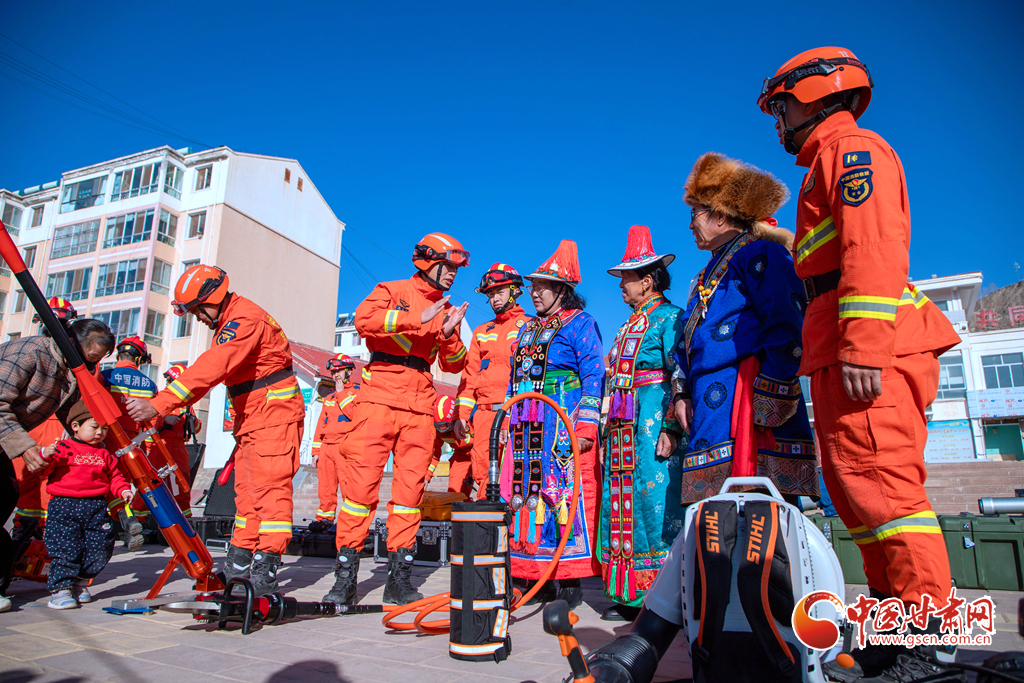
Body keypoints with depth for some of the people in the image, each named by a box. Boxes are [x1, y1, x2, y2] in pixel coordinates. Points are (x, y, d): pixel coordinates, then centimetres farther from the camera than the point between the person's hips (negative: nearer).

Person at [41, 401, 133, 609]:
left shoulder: (104, 454, 16)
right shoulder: (63, 449, 2)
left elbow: (114, 476, 19)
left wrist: (123, 490, 3)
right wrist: (45, 456, -27)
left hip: (96, 507, 4)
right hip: (64, 506, -4)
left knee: (100, 546, 3)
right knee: (66, 547, -8)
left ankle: (80, 583, 22)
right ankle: (60, 588, 5)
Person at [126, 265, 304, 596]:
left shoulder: (245, 318, -18)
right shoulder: (227, 323, 16)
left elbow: (211, 370, -28)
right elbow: (207, 372, 14)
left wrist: (159, 405, -30)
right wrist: (169, 406, 3)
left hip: (275, 412, -10)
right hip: (249, 417, 10)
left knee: (269, 485, -12)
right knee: (246, 488, 12)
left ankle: (266, 567, -10)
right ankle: (239, 561, 20)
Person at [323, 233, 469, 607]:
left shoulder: (446, 310, 20)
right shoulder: (391, 291, 9)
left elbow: (454, 365, 12)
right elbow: (363, 320, -13)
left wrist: (448, 334, -6)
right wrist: (418, 318, -17)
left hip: (420, 405, 4)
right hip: (380, 395, -4)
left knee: (411, 486, 2)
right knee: (362, 481, -7)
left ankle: (399, 578, 10)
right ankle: (345, 576, 2)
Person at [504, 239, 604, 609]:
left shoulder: (579, 323, 0)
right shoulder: (527, 330, 22)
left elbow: (593, 376, -8)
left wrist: (586, 425, -16)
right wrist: (507, 422, 18)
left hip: (563, 425, -7)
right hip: (526, 431, 7)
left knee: (564, 496, -7)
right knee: (524, 495, 5)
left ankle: (570, 581, 2)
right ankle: (532, 574, 16)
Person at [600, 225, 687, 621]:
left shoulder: (669, 318, -4)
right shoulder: (629, 326, 22)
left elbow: (681, 376, -13)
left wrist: (672, 427, -20)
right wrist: (608, 426, 20)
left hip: (653, 418, -9)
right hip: (623, 425, 9)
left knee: (654, 498, -7)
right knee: (622, 500, 8)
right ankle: (629, 595, 16)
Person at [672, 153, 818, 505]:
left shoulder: (760, 254, 1)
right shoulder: (710, 272, 28)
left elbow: (787, 329, -12)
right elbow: (689, 344, 28)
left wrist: (772, 393, -19)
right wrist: (683, 393, 16)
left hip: (741, 396, -9)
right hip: (709, 404, 9)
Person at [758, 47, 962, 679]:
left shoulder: (849, 146, 1)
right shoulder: (829, 165, 31)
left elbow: (873, 245, -15)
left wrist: (863, 343, -25)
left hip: (872, 349, -10)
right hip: (844, 354, 10)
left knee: (880, 483, -12)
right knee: (859, 489, 10)